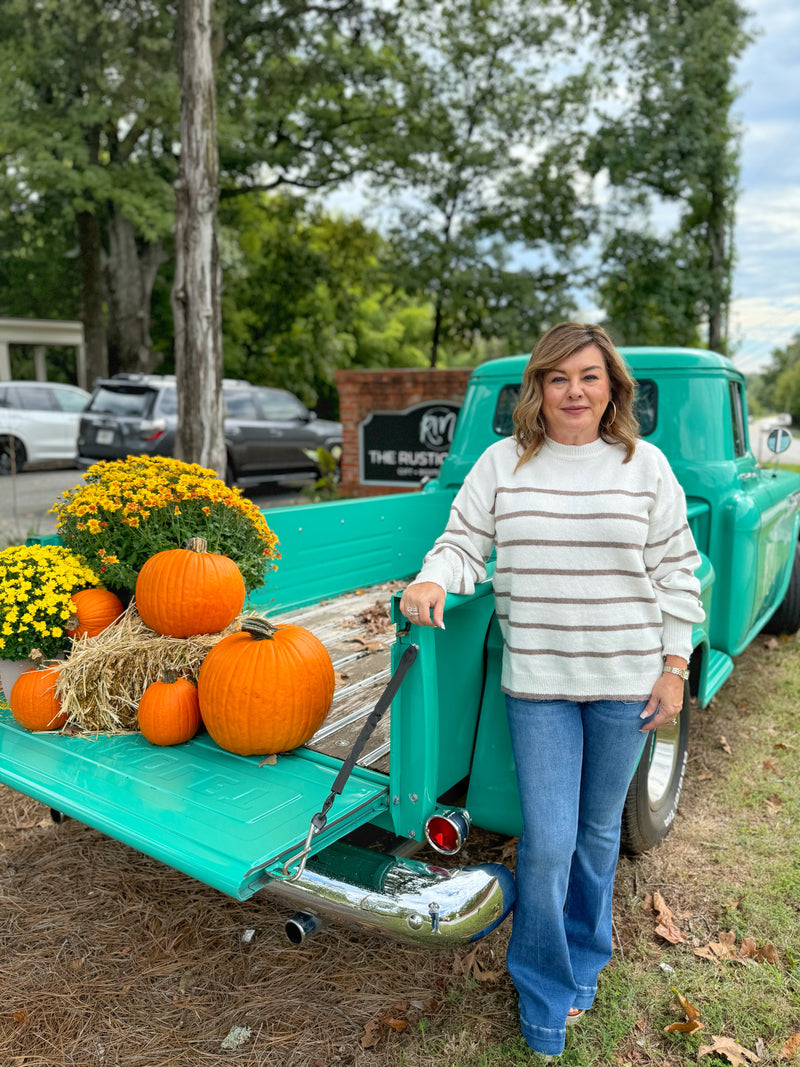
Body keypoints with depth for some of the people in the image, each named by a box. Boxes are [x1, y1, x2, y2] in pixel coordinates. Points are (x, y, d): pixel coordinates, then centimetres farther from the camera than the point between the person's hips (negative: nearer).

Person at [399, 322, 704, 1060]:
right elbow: (463, 543, 0)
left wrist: (675, 668, 0)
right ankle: (547, 990, 28)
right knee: (547, 842, 1)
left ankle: (585, 957, 45)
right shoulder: (503, 462, -2)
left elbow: (676, 571, 3)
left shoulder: (646, 466, -1)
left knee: (598, 831, 18)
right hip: (537, 681, -1)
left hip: (626, 680, 1)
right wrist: (432, 581, -22)